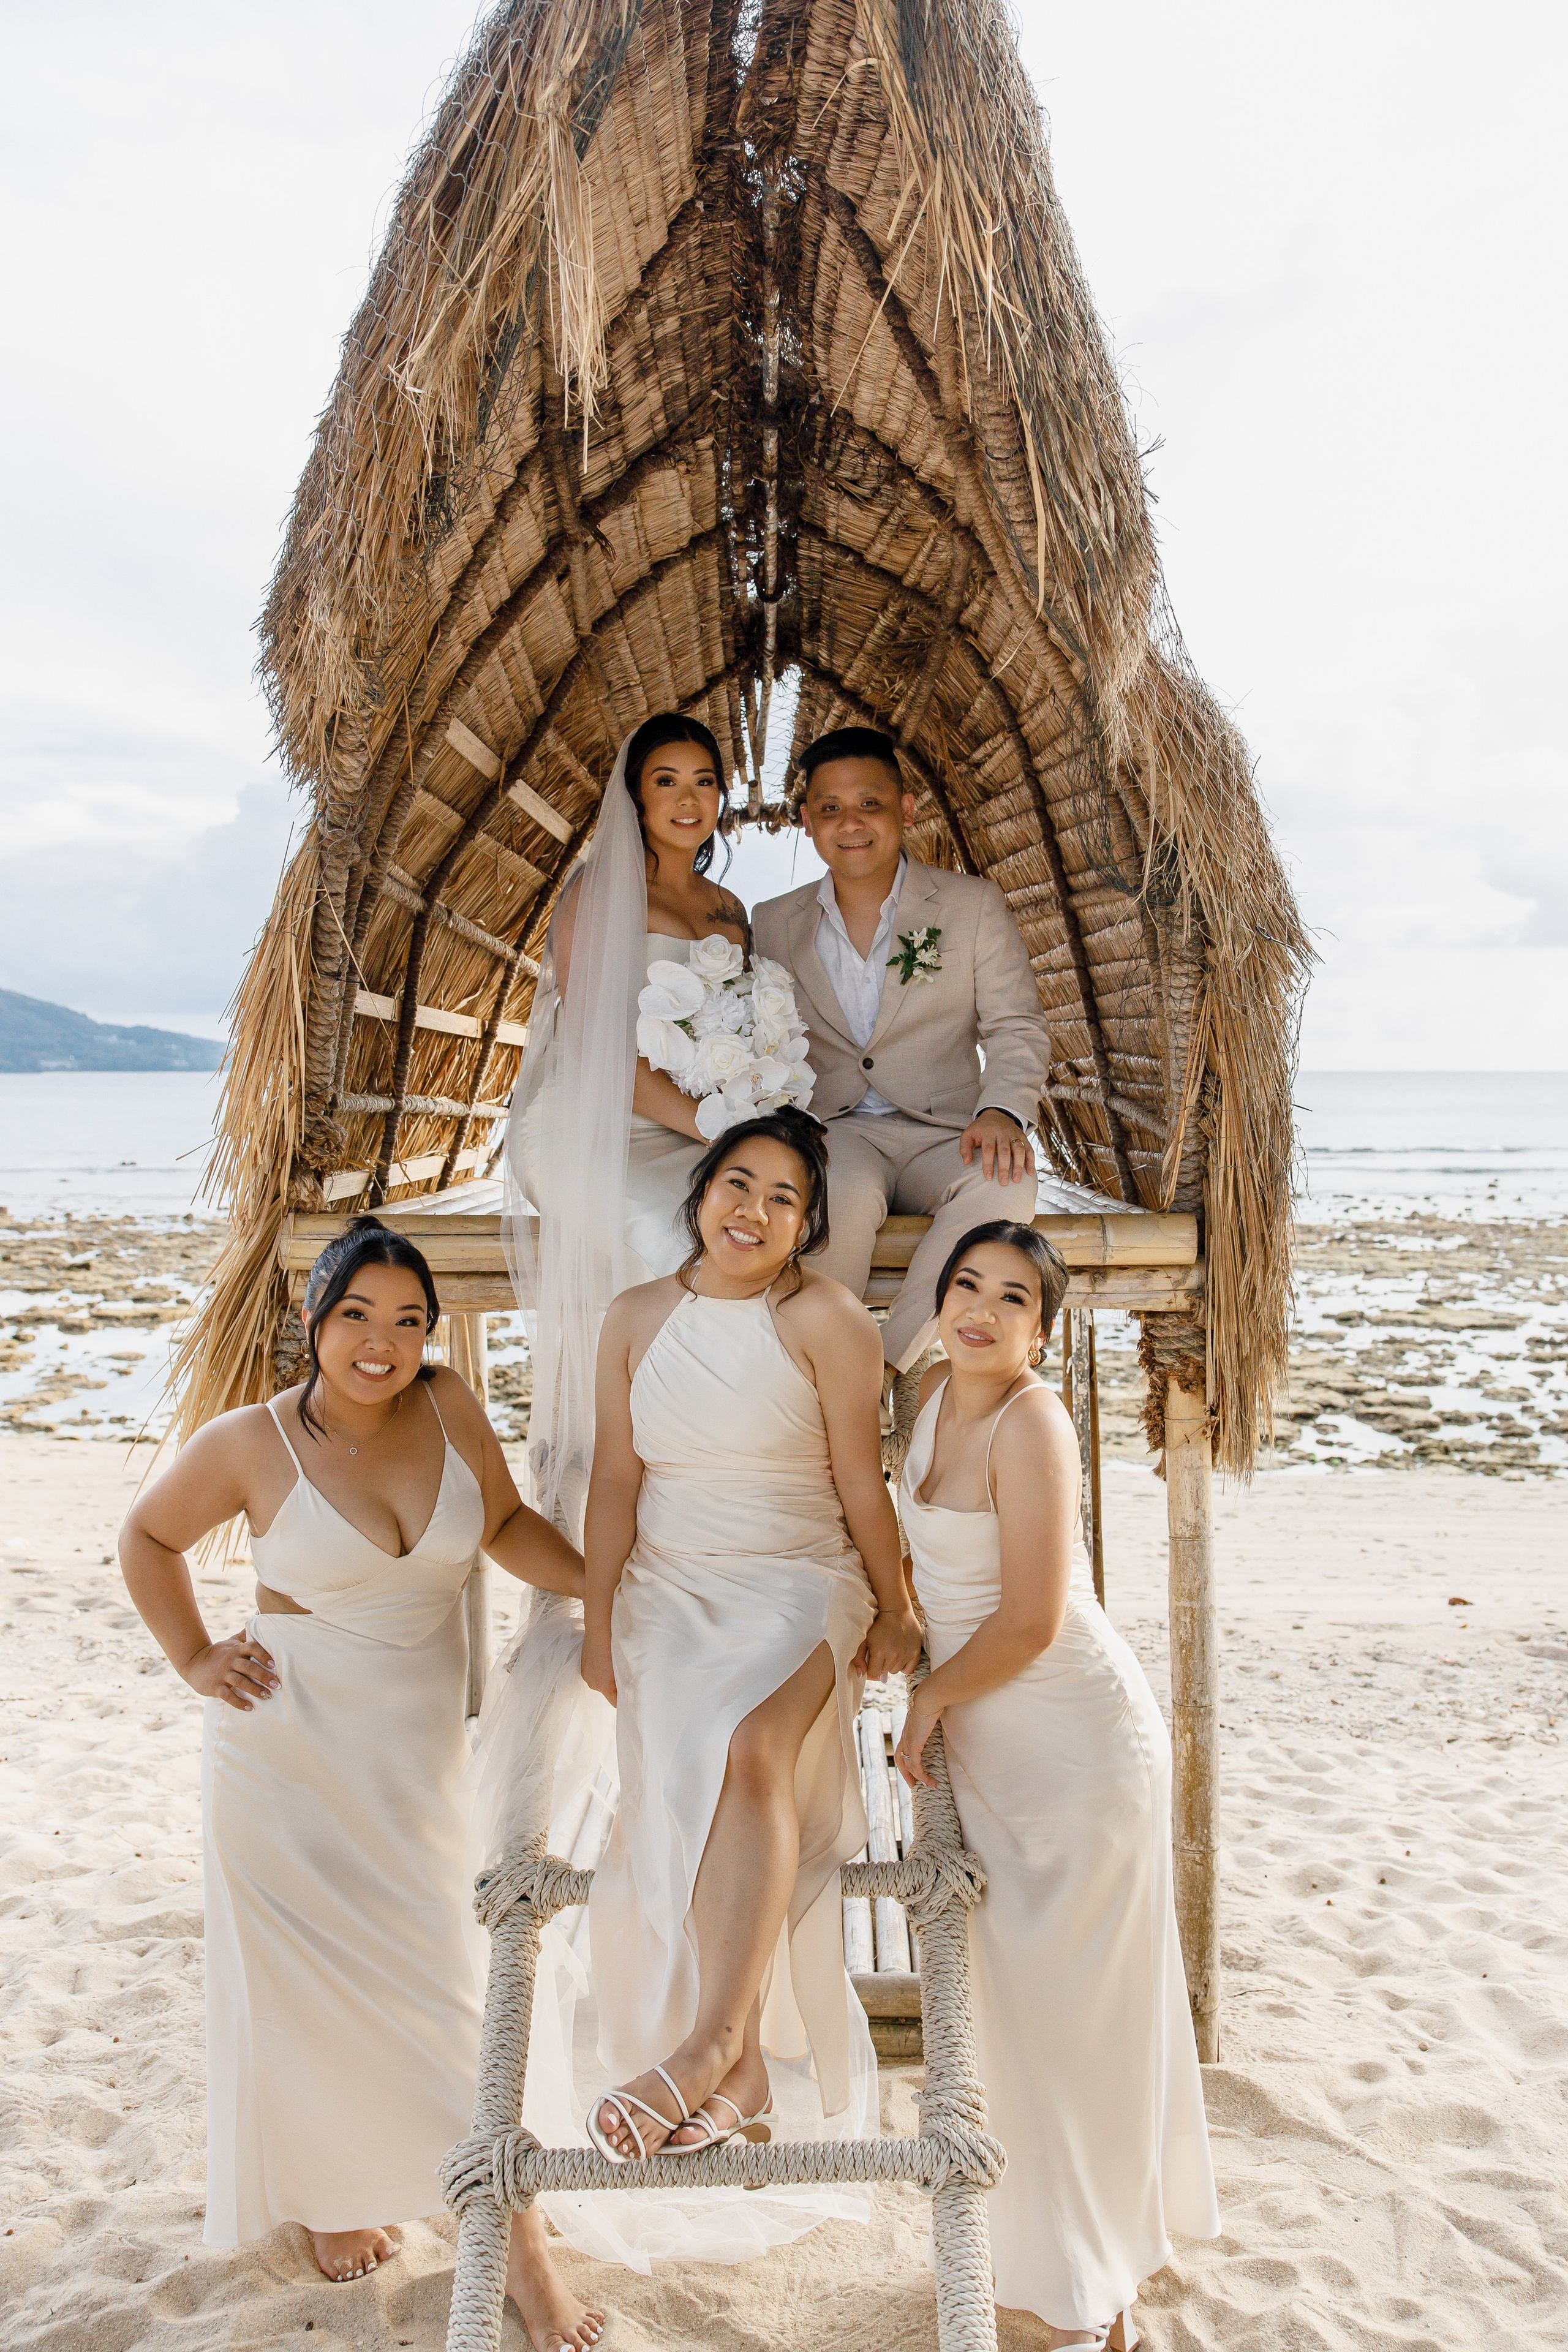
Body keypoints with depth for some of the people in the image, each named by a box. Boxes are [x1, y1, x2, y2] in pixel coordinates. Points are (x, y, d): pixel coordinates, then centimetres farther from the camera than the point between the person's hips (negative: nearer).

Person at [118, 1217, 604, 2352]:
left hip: (421, 1745, 2)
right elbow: (149, 1538, 3)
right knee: (312, 1974, 12)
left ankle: (518, 2237, 21)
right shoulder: (250, 1444, -14)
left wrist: (606, 1584, -6)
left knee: (447, 1972, 8)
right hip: (292, 1741, -2)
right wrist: (195, 1658, -3)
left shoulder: (449, 1407, -8)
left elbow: (506, 1522, 5)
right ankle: (327, 2194, 38)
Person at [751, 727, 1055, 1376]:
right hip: (830, 1132, 0)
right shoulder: (773, 924, 14)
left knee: (1004, 1183, -34)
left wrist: (1001, 1110, -20)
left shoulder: (973, 904, 8)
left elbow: (1016, 1028, 2)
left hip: (942, 1134, 0)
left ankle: (886, 1367, -29)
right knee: (846, 1192, -36)